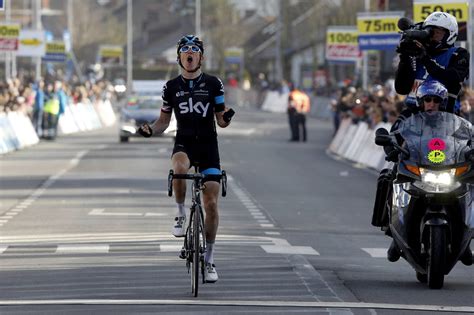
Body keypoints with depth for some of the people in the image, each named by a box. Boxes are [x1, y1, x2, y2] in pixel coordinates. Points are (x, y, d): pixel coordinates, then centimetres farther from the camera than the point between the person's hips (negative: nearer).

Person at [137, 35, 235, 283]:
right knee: (179, 168, -38)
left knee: (211, 204, -4)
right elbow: (164, 121, 12)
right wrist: (150, 129, -9)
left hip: (208, 144, 0)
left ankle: (209, 258, 8)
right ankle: (181, 213, -12)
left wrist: (227, 118, -19)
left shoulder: (213, 84, 2)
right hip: (184, 143, 0)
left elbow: (220, 121, 4)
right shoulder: (172, 87, 4)